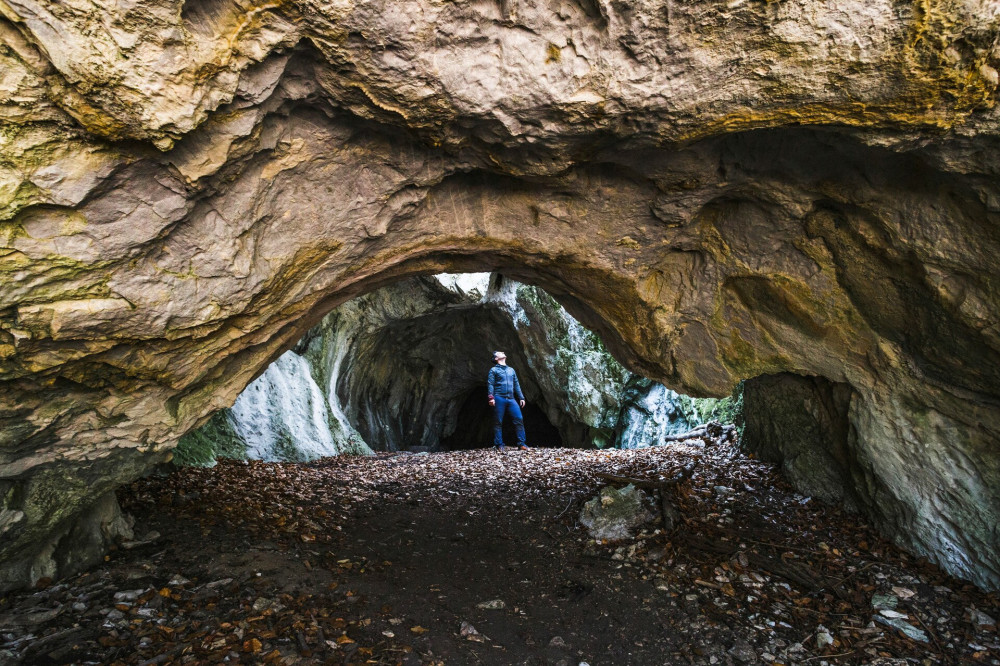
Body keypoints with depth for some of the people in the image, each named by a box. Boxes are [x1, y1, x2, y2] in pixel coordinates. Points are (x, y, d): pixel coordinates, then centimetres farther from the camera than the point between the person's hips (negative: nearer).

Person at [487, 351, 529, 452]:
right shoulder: (494, 370, 8)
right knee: (498, 422, -3)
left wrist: (521, 397, 14)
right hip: (499, 398, -4)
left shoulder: (511, 370, 23)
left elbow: (516, 385, 22)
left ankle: (521, 444, -4)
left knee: (519, 419, -7)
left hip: (511, 399, 4)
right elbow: (490, 384, -1)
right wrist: (491, 397, -13)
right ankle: (499, 445, 2)